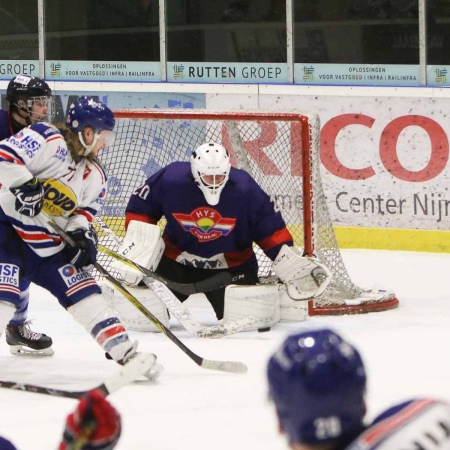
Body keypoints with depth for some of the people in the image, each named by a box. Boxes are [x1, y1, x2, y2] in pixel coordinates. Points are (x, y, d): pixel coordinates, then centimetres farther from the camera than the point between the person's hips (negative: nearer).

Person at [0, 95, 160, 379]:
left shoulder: (94, 175, 9)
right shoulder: (47, 140, -17)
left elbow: (84, 210, 13)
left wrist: (82, 233, -7)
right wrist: (26, 187, -34)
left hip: (45, 243, 7)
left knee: (84, 290, 2)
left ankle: (124, 351, 3)